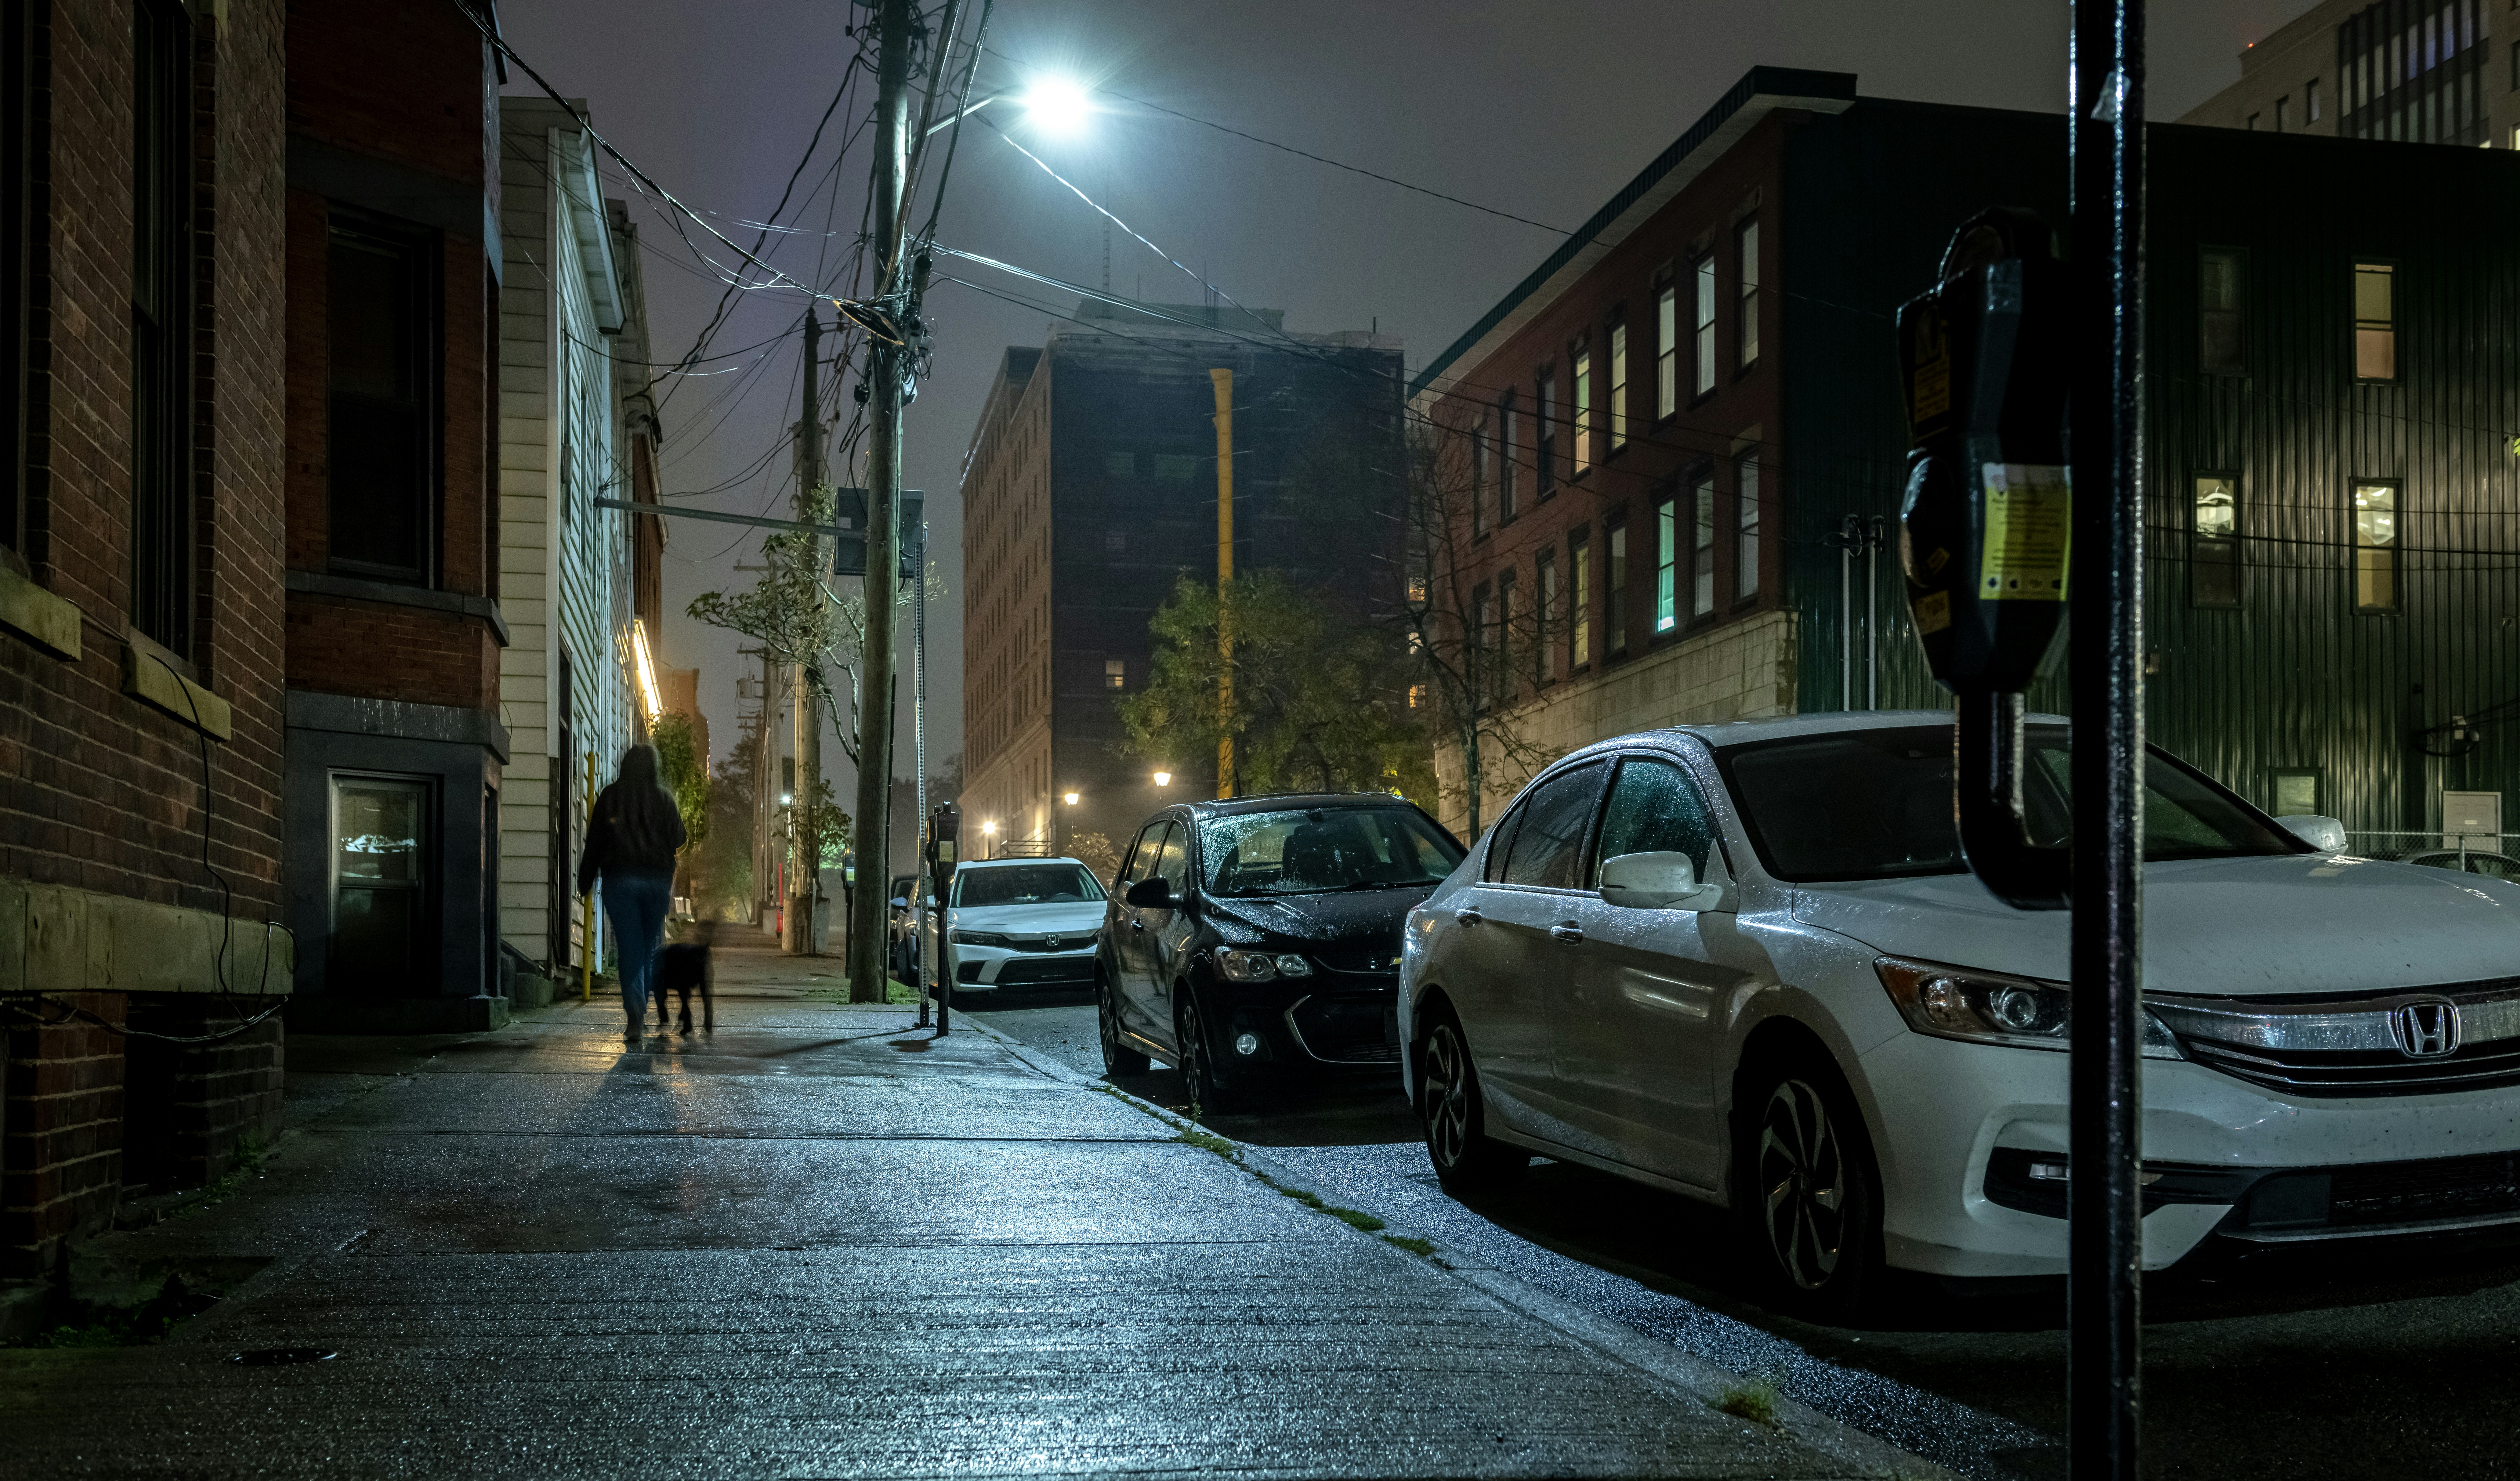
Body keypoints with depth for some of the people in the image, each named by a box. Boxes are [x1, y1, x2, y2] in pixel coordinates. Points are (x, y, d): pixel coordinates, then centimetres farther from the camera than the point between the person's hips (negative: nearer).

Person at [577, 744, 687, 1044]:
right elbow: (678, 839, 0)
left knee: (630, 948, -3)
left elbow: (595, 841, 3)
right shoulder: (662, 797, 2)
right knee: (652, 946, 12)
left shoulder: (610, 796, 3)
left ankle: (636, 1017, -14)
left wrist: (585, 881, 8)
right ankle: (660, 1010, 12)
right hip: (657, 880, 1)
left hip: (619, 879, 0)